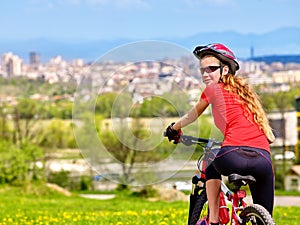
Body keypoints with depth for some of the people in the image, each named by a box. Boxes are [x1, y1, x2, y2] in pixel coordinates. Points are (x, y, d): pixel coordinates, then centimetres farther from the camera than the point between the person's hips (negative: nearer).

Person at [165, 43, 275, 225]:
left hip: (234, 157, -3)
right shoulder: (244, 90, 29)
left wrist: (174, 128, 49)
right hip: (263, 159, 4)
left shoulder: (214, 89, 14)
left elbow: (194, 114, 32)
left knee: (211, 169, 33)